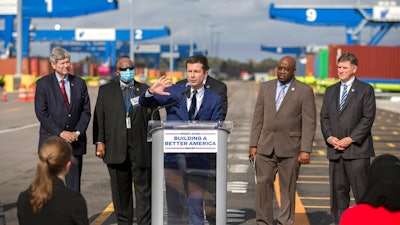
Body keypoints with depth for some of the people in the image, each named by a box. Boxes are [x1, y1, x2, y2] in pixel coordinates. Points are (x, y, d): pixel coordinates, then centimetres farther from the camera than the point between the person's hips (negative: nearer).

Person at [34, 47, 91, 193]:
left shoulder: (79, 83, 9)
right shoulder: (43, 84, 0)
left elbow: (86, 111, 8)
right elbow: (41, 113, -6)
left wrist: (77, 132, -6)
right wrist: (60, 133, -12)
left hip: (75, 142, 2)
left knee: (74, 184, 4)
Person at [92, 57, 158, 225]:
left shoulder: (145, 90, 9)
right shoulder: (105, 91, 10)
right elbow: (99, 117, 6)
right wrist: (99, 141, -4)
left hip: (141, 147, -1)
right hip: (116, 147, 1)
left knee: (143, 189, -1)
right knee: (120, 190, 8)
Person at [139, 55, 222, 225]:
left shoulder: (214, 99, 7)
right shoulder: (173, 92, 7)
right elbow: (144, 103, 5)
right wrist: (151, 92, -16)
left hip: (198, 158, -1)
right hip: (173, 157, 1)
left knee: (196, 206, 0)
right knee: (174, 206, 7)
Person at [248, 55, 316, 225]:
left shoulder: (305, 91, -2)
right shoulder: (265, 87, 10)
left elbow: (309, 123, -5)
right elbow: (258, 118, 11)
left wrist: (306, 150, -12)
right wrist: (253, 144, 6)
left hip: (289, 148, -3)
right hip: (265, 146, 3)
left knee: (288, 188, 4)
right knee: (263, 184, 1)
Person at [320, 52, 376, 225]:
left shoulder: (365, 90, 1)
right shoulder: (331, 91, 16)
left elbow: (368, 118, -6)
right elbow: (324, 117, 13)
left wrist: (351, 139, -13)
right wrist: (329, 137, -5)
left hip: (357, 149, -5)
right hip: (335, 150, 5)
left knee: (361, 191, -4)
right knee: (338, 191, 7)